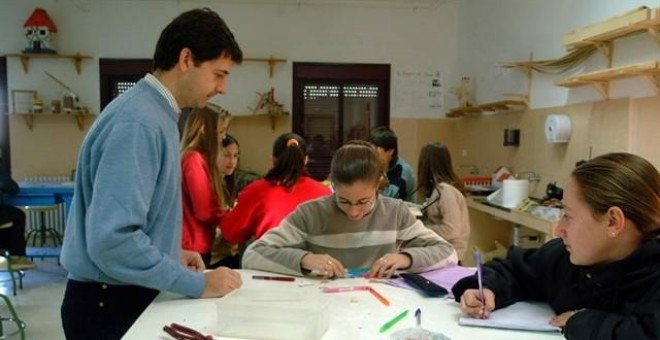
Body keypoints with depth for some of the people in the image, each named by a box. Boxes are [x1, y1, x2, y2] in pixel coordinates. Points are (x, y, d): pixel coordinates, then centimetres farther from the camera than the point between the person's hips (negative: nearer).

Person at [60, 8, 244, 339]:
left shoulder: (158, 114, 6)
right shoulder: (138, 122, -24)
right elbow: (112, 239, -30)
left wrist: (171, 254, 9)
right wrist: (197, 283, -23)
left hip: (131, 295, 9)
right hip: (110, 303, -9)